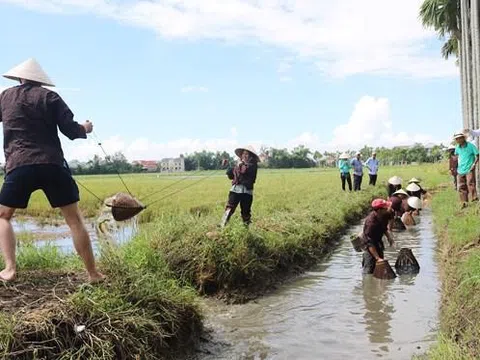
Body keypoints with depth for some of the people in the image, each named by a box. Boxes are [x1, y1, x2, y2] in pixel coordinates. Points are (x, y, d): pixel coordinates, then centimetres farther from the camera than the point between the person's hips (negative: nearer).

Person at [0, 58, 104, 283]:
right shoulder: (50, 97, 7)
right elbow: (70, 131, 0)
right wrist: (85, 129, 21)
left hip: (19, 166, 1)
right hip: (52, 165, 0)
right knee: (74, 219, 4)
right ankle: (93, 274, 3)